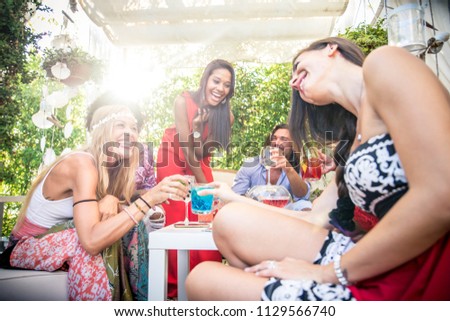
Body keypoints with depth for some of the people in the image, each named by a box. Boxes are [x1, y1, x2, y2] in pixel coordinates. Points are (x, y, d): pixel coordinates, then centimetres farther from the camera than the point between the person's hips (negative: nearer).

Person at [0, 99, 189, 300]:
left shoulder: (111, 168, -5)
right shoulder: (82, 163, -30)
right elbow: (91, 240, -41)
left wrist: (111, 202, -29)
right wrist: (148, 199, -45)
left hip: (61, 240, 7)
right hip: (26, 247, -7)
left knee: (131, 226, -13)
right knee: (99, 236, -34)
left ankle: (131, 299, -3)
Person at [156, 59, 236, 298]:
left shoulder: (226, 114, -11)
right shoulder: (184, 101, -20)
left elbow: (201, 153, -10)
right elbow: (186, 149, -20)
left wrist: (197, 129, -30)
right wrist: (204, 184, -17)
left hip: (199, 163, 3)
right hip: (174, 160, -3)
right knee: (177, 221, -6)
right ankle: (175, 287, 8)